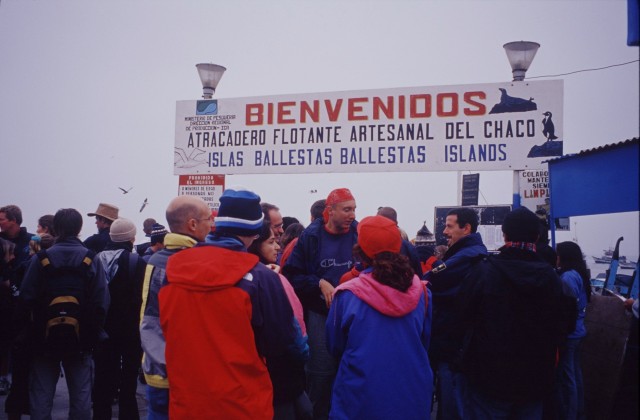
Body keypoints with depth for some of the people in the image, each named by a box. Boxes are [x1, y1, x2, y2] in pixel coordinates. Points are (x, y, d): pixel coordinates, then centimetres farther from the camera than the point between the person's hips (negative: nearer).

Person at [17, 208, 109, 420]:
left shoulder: (41, 259, -8)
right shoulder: (91, 260, -8)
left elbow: (26, 299, -9)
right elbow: (101, 302, -12)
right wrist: (94, 335, 0)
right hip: (80, 338, 0)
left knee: (42, 394, 11)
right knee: (80, 395, 10)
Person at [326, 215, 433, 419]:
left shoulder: (348, 294, -14)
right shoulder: (419, 290, -5)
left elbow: (335, 347, 1)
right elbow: (426, 342, 9)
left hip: (361, 398, -2)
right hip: (414, 395, 3)